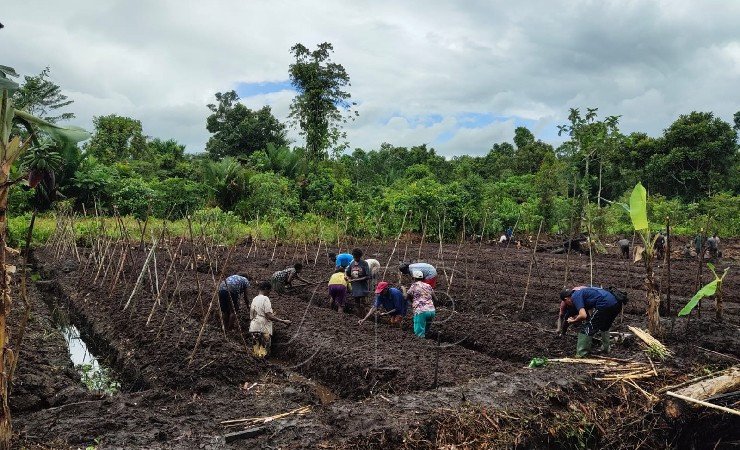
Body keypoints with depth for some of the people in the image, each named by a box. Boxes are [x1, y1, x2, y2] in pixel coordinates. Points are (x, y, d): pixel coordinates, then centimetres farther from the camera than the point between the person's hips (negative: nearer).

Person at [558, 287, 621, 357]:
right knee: (604, 327, 35)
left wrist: (573, 321, 3)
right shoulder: (581, 291, 27)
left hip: (605, 305, -10)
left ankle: (580, 356, 3)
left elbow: (583, 315, -13)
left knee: (586, 330, 2)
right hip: (616, 304, 10)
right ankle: (606, 348, 47)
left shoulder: (575, 297, -1)